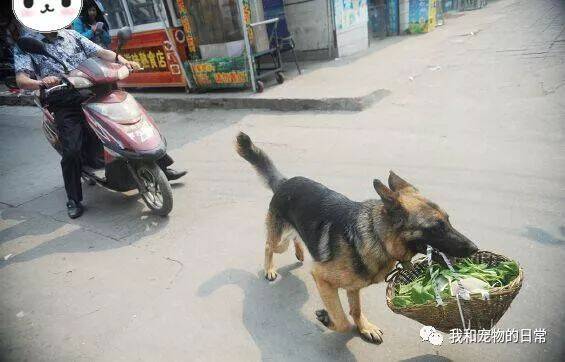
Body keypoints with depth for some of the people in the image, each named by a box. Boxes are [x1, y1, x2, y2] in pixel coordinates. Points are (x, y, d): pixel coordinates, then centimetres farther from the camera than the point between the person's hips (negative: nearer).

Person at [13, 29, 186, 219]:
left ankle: (162, 168, 9)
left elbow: (100, 51, 7)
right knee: (71, 151, -19)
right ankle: (73, 200, 1)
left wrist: (123, 60, -14)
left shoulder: (71, 35, 17)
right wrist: (40, 83, -30)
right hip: (65, 105, -3)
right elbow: (21, 79, -7)